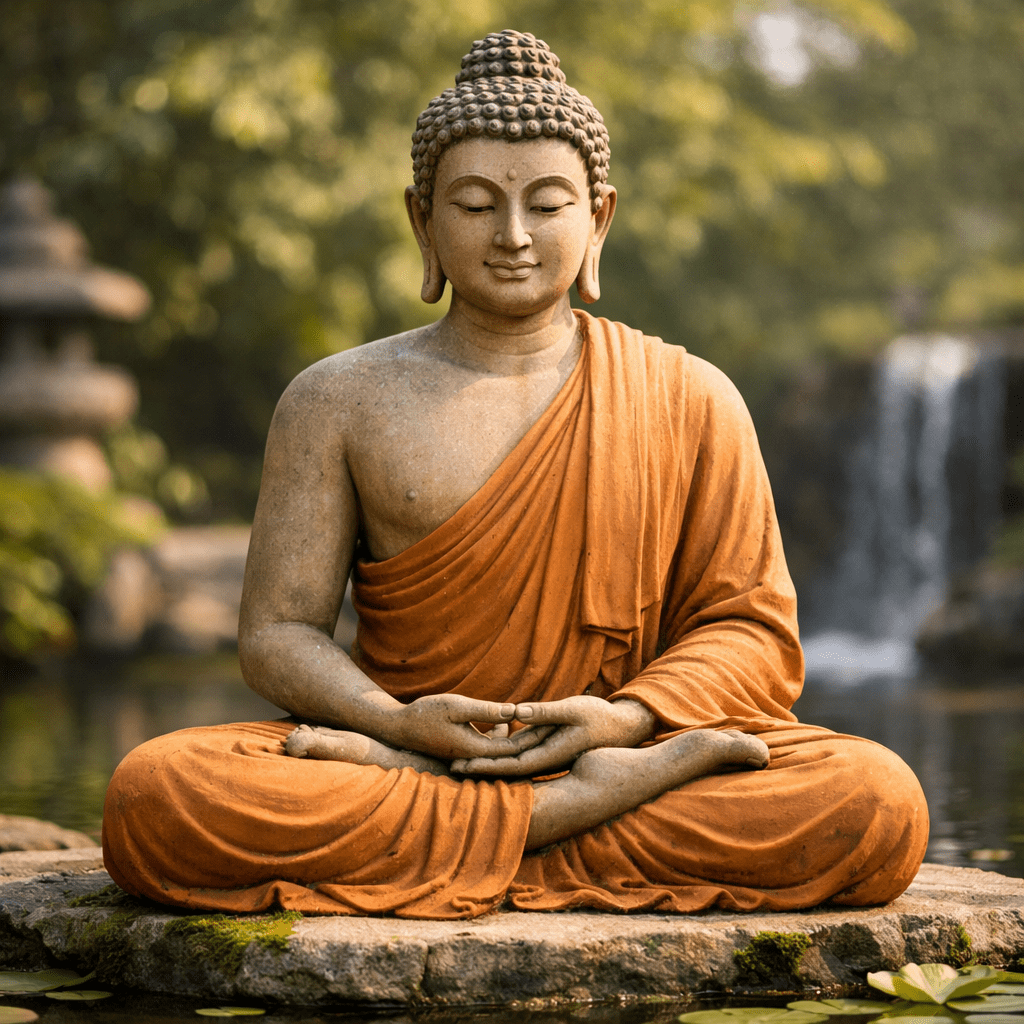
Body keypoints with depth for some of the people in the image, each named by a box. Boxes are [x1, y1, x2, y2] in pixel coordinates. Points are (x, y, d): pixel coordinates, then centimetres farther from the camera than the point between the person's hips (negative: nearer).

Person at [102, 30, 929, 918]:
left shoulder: (689, 401, 9)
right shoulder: (339, 401, 9)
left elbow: (750, 626, 6)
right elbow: (280, 630, 4)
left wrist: (625, 718, -15)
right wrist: (398, 721, -17)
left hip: (615, 747, 1)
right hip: (411, 748, 0)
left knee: (880, 804, -27)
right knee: (156, 796, -31)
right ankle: (581, 807, -27)